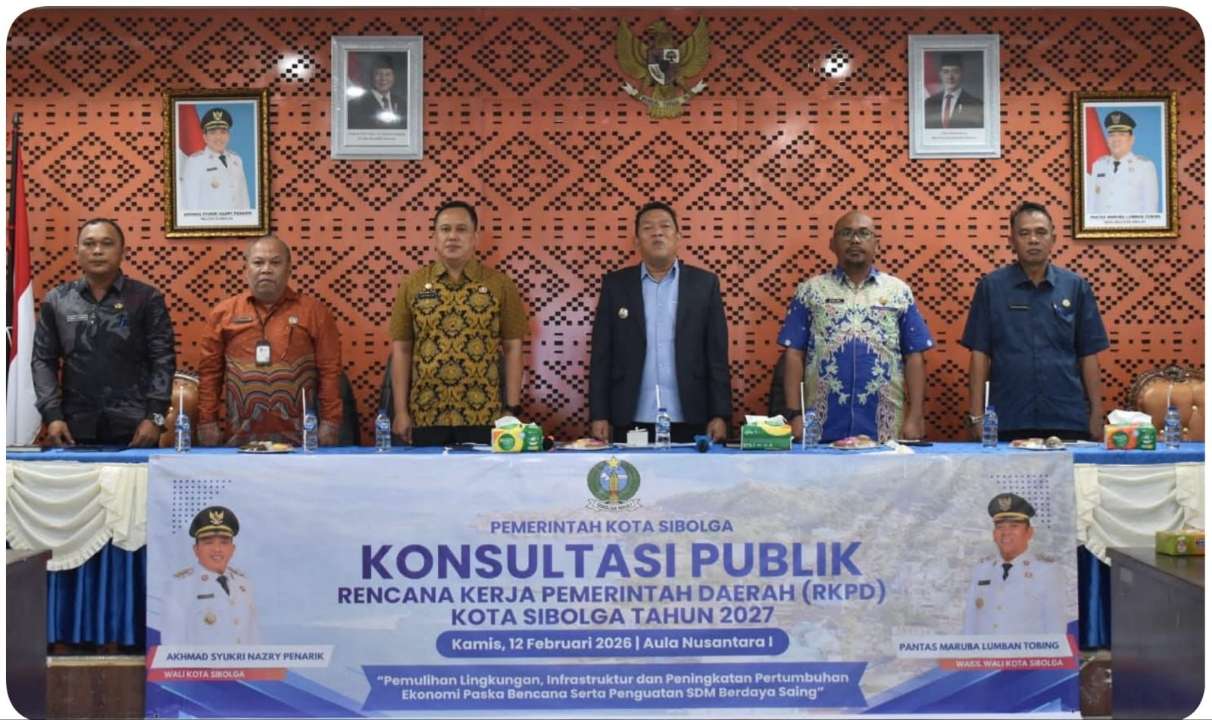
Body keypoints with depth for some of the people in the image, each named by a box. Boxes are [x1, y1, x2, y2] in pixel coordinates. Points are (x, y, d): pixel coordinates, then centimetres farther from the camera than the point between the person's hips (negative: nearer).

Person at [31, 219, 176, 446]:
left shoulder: (147, 298, 1)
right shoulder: (56, 301, 8)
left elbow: (163, 360, -2)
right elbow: (43, 361, 7)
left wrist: (155, 416, -10)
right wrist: (52, 416, -3)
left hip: (134, 428, -2)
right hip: (75, 428, 2)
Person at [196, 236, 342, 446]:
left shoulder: (314, 311, 3)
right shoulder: (223, 313, 8)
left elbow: (329, 371, 1)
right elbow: (209, 372, 8)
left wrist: (330, 424, -4)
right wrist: (207, 423, 3)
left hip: (299, 437, -1)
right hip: (240, 438, 1)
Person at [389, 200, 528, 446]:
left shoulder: (500, 285, 3)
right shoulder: (412, 285, 6)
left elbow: (512, 348, 2)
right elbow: (401, 349, 6)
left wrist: (512, 409, -3)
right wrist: (400, 411, 1)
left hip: (483, 416, -1)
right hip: (426, 416, 1)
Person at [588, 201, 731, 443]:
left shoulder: (704, 283, 6)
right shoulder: (615, 284, 7)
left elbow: (717, 356, 3)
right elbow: (602, 356, 5)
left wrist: (720, 415, -3)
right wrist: (599, 415, -2)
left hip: (689, 422, 0)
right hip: (630, 423, 0)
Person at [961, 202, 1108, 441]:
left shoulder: (1076, 287, 5)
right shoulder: (991, 287, 1)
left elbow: (1088, 356, 7)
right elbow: (979, 354, 0)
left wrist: (1096, 414, 3)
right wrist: (976, 416, -4)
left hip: (1068, 420, 1)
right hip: (1008, 422, -1)